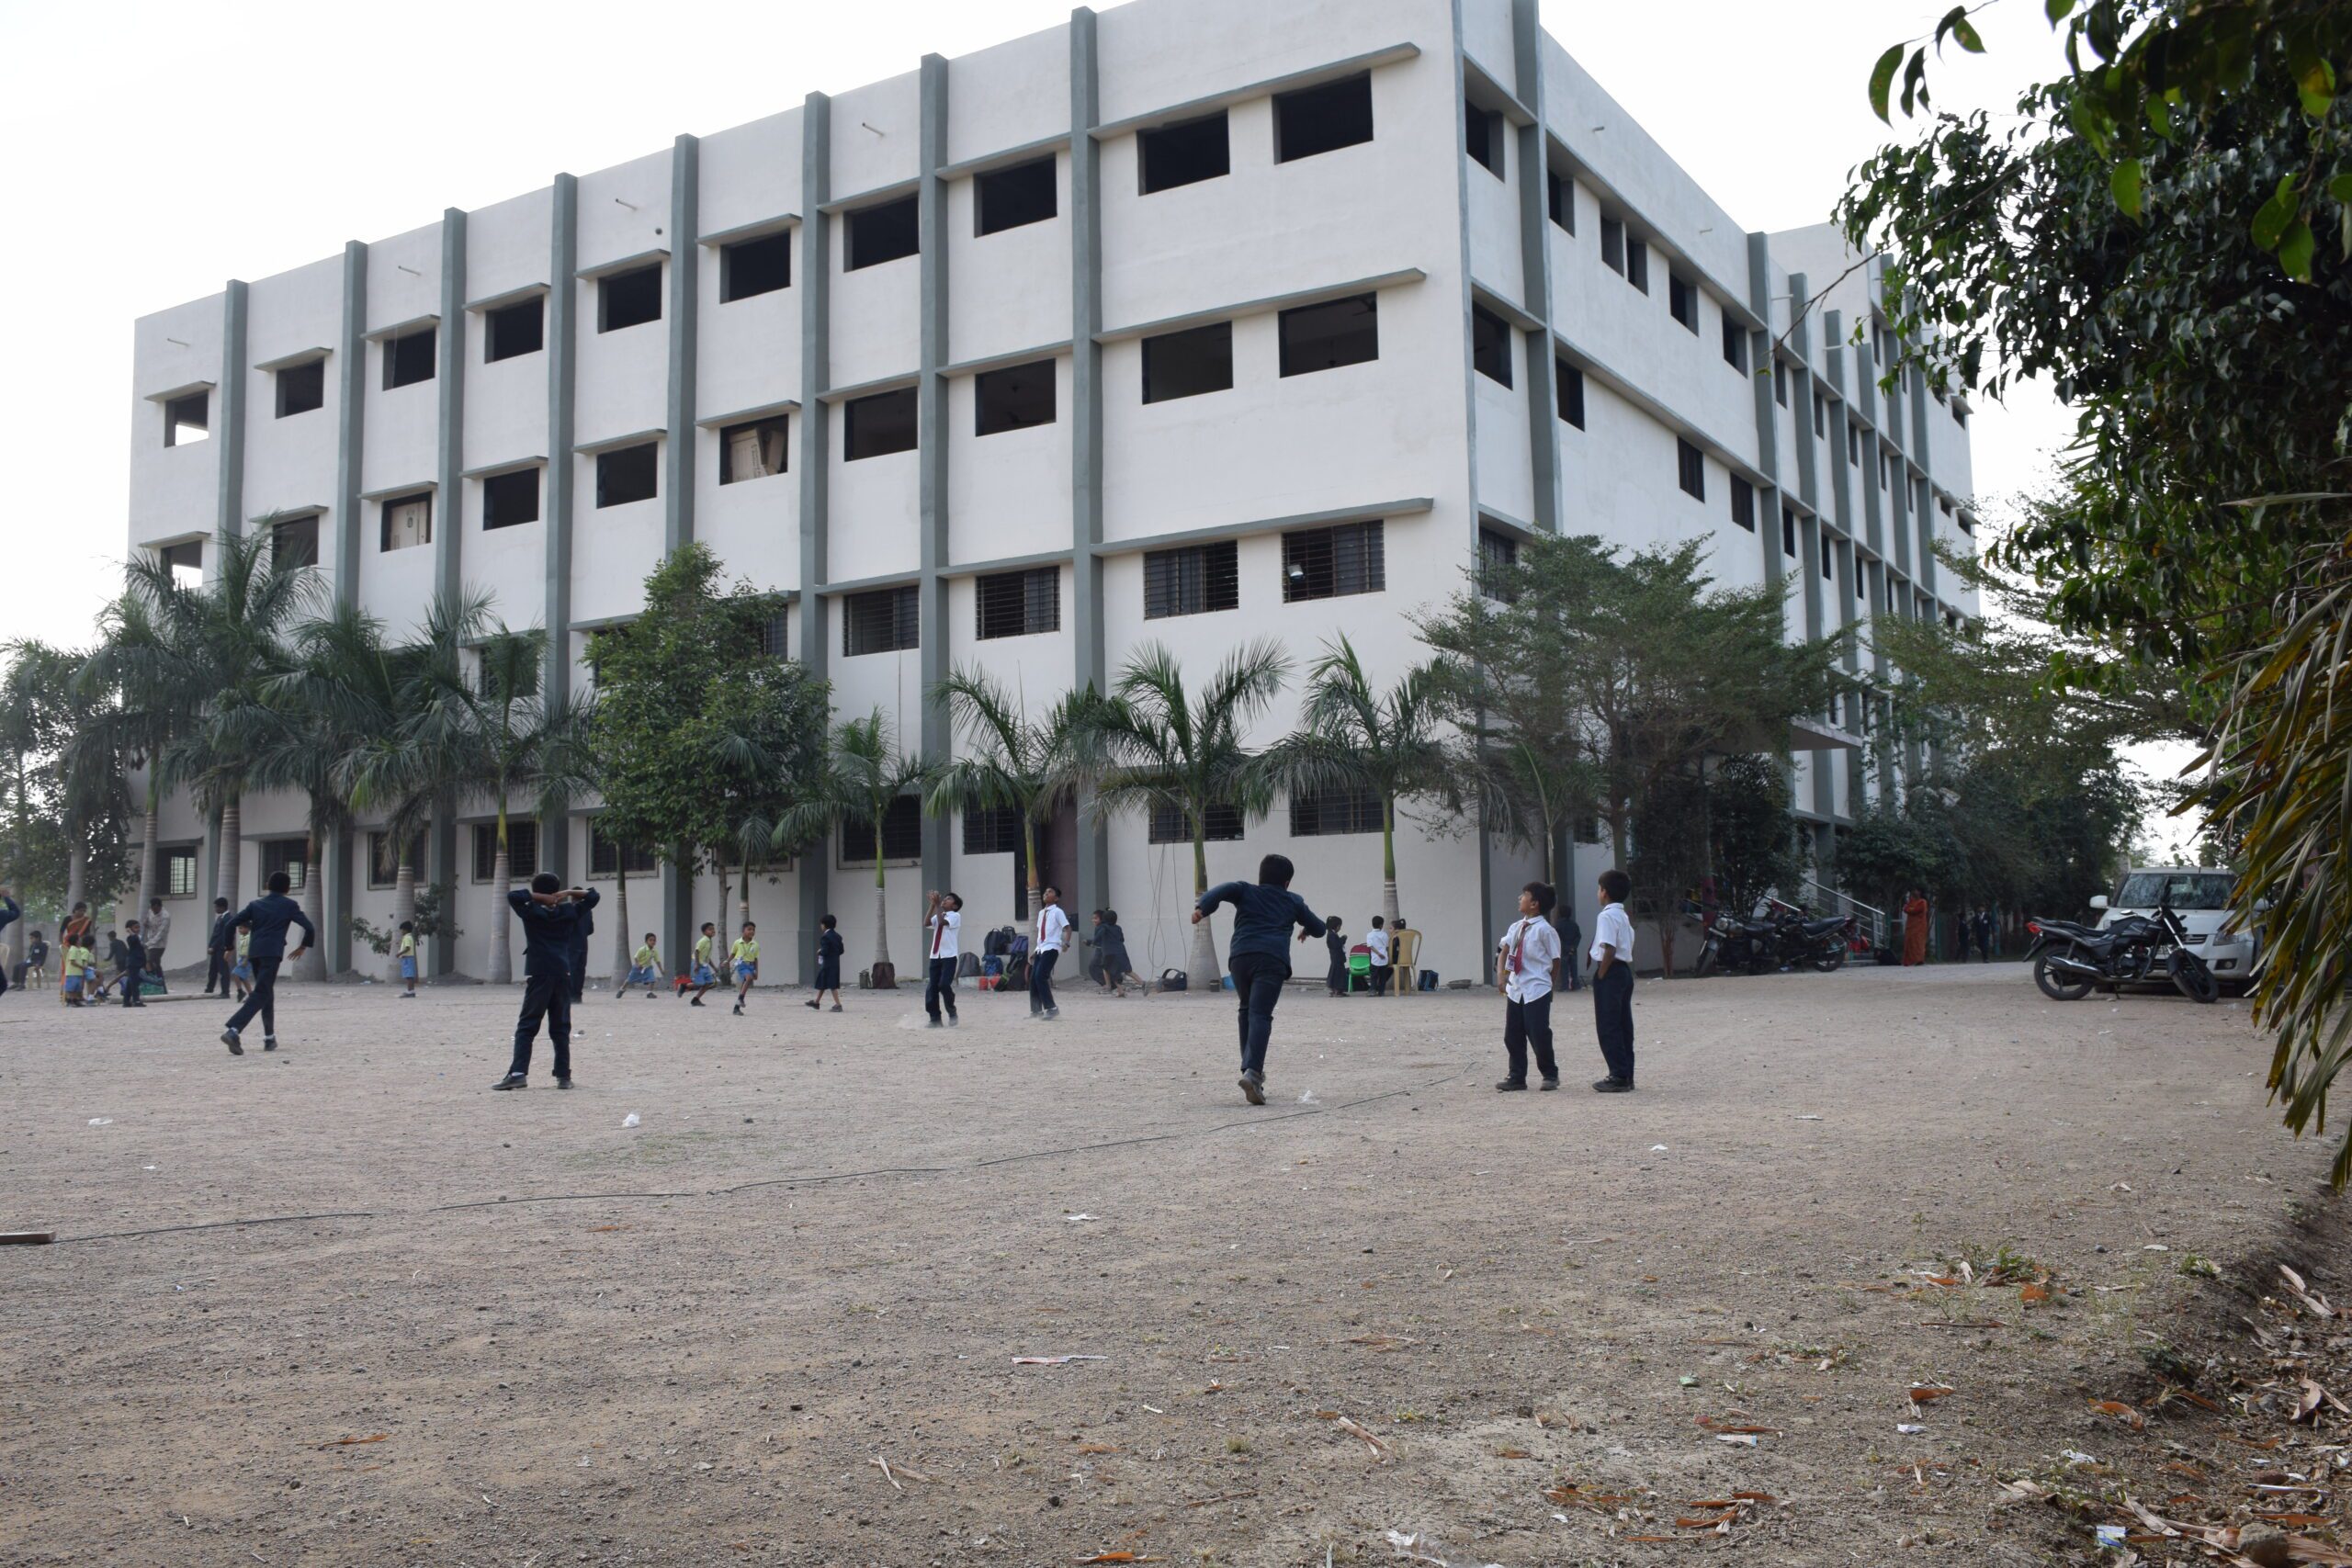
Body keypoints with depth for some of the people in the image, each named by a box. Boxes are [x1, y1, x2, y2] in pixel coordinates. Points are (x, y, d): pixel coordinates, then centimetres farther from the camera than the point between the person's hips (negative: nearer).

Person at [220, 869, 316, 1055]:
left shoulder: (256, 904, 19)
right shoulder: (289, 905, 10)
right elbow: (309, 928, 5)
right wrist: (304, 946, 22)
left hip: (254, 953, 5)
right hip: (272, 953, -5)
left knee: (267, 994, 20)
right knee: (260, 995, -11)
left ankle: (269, 1038, 22)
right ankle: (233, 1031, -30)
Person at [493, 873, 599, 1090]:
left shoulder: (532, 912, -1)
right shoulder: (568, 912, 8)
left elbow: (513, 895, -10)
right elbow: (592, 896, 16)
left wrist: (540, 897, -6)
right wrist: (568, 893, 4)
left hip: (538, 975, -3)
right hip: (563, 976, 3)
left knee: (527, 1027, -2)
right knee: (560, 1028, 7)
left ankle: (518, 1073, -14)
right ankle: (563, 1076, 4)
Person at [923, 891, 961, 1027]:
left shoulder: (955, 916, -1)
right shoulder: (938, 916, 17)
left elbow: (942, 922, -19)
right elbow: (926, 923, -2)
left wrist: (937, 905, -15)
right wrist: (932, 905, -6)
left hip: (949, 956, -6)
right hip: (935, 956, 6)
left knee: (944, 985, -16)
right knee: (931, 988, 1)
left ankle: (952, 1013, 6)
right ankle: (935, 1019, 8)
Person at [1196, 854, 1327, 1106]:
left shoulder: (1245, 891, 25)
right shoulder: (1293, 901, 26)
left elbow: (1223, 889, 4)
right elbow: (1320, 928, 34)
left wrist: (1202, 908, -10)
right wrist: (1306, 930, 56)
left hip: (1240, 956, 2)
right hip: (1272, 959, -2)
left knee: (1247, 1010, 23)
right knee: (1260, 1014, -13)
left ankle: (1250, 1066, 20)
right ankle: (1252, 1072, -32)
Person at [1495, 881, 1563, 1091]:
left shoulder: (1545, 930, -11)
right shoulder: (1516, 927, 8)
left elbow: (1556, 961, -6)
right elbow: (1503, 952, 3)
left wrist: (1547, 985, 0)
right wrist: (1500, 975, -12)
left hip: (1537, 991, -7)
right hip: (1515, 989, 7)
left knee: (1539, 1035, -2)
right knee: (1512, 1035, 9)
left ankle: (1550, 1075, 17)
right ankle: (1517, 1076, 21)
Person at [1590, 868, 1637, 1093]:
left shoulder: (1606, 916, -14)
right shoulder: (1623, 916, 16)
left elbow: (1609, 949, -23)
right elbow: (1628, 948, 16)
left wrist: (1600, 975, -15)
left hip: (1610, 972, -10)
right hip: (1625, 971, 10)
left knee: (1608, 1027, -5)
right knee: (1623, 1025, 11)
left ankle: (1619, 1077, -6)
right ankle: (1626, 1076, 14)